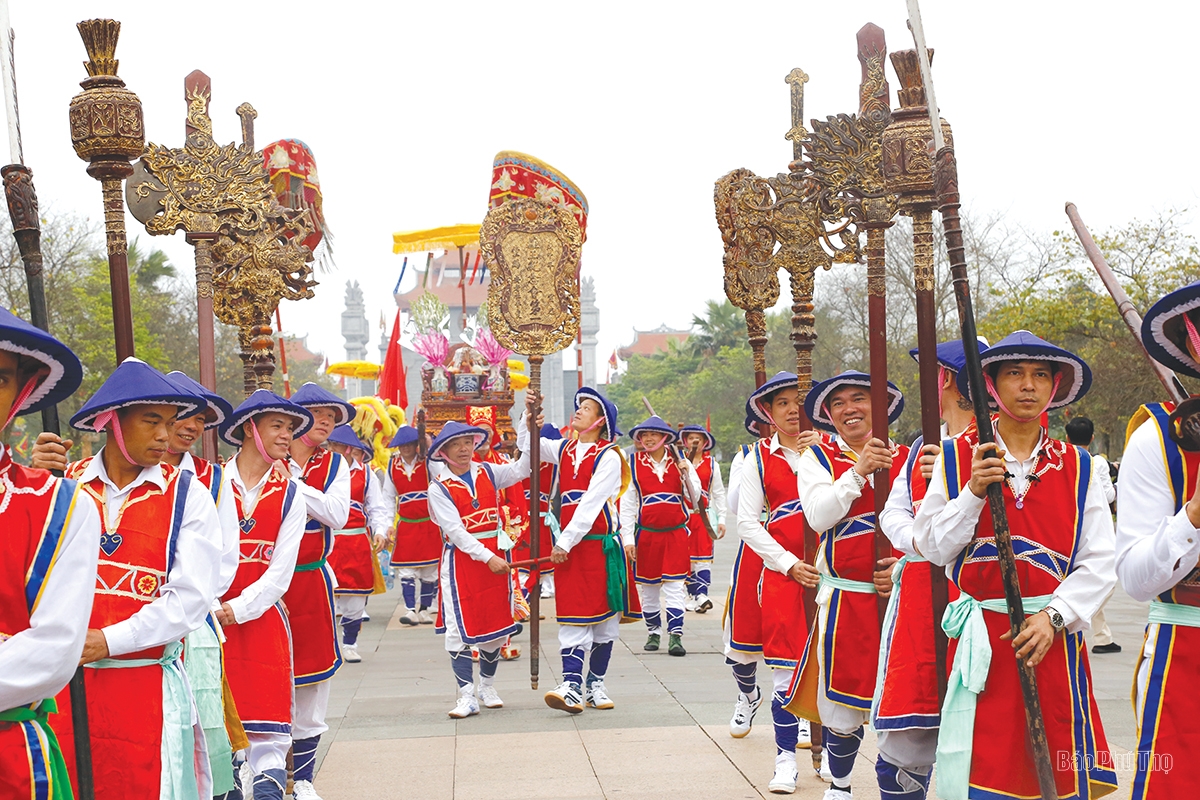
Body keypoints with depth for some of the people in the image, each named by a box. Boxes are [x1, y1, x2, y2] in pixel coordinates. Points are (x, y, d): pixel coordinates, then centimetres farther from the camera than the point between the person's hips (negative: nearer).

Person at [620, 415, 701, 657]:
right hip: (646, 534, 0)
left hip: (676, 533, 0)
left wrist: (687, 474, -15)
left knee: (674, 585, -4)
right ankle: (654, 632, 22)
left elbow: (695, 496, 3)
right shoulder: (633, 464, 0)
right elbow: (627, 503, 1)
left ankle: (675, 636, -3)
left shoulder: (679, 461, 3)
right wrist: (628, 538, -2)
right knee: (648, 586, 7)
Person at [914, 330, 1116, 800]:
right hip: (981, 641, -1)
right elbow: (932, 548, -1)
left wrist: (1054, 616, -10)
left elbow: (1100, 562, 3)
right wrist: (973, 491, -13)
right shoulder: (957, 457, 3)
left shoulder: (1076, 466, 7)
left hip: (1052, 639, 1)